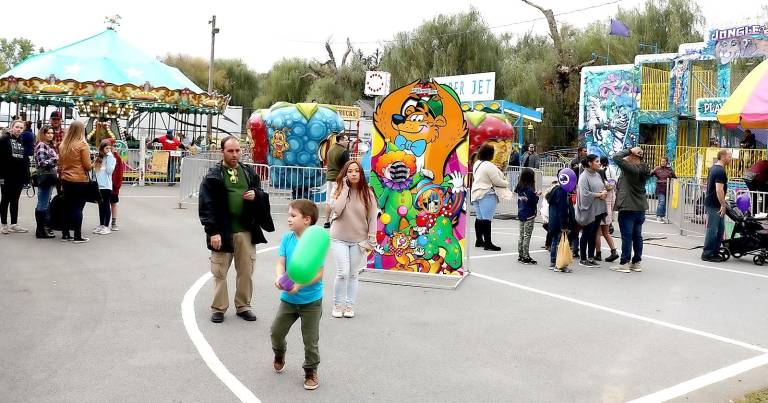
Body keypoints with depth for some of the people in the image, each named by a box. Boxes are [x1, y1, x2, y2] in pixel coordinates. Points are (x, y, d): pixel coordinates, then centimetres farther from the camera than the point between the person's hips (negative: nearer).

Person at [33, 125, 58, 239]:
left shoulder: (49, 145, 18)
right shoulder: (41, 145, -11)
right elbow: (41, 163, -21)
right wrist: (55, 159, -25)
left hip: (49, 178, 10)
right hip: (44, 177, -10)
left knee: (45, 204, 16)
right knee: (43, 205, -7)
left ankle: (44, 227, 24)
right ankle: (41, 230, -4)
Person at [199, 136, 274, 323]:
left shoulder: (249, 172, 10)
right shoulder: (213, 176, -3)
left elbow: (262, 195, 18)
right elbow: (207, 206, -7)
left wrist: (256, 195, -7)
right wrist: (213, 231, -14)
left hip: (246, 230, 3)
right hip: (223, 232, -3)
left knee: (246, 271, 9)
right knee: (220, 272, 5)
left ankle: (243, 306, 23)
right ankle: (219, 308, 18)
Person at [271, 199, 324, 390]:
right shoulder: (287, 238, -5)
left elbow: (319, 273, -19)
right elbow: (280, 263, -7)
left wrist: (300, 284, -32)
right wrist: (279, 277, -29)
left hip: (311, 300, -4)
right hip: (288, 298, 4)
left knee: (310, 339, 5)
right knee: (276, 331, 14)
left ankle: (311, 371, 28)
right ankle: (279, 354, 46)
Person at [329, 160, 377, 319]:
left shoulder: (367, 194, -3)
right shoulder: (338, 191, -2)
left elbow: (372, 218, -2)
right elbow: (336, 210, -20)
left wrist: (371, 240, -6)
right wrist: (345, 189, -17)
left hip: (358, 241, 1)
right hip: (339, 239, -1)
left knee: (353, 274, 9)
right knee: (342, 273, -8)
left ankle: (349, 306, 21)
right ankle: (338, 305, 10)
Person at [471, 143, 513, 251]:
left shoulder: (476, 163, 11)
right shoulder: (489, 166, -17)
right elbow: (497, 181, -14)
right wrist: (507, 183, 5)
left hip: (476, 193, 9)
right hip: (487, 195, -9)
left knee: (479, 218, 14)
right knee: (487, 218, -8)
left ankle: (479, 240, 21)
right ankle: (488, 243, -7)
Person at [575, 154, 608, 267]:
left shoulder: (597, 175, 11)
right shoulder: (584, 176, -13)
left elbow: (602, 188, 21)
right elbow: (585, 193, -19)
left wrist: (604, 192, -2)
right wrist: (599, 194, -14)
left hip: (598, 209, 7)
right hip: (588, 209, -7)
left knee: (593, 234, 12)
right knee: (586, 234, 1)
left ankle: (591, 258, 20)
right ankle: (583, 259, 10)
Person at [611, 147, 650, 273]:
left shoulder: (632, 168, -19)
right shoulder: (644, 169, 6)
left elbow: (616, 157, -25)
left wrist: (630, 150, -14)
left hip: (628, 207, -8)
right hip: (640, 207, 8)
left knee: (627, 236, -2)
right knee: (637, 236, 12)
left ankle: (624, 263, 3)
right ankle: (636, 263, 19)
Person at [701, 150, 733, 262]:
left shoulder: (713, 168, 14)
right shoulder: (721, 171, -17)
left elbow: (708, 184, 22)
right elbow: (719, 190, -23)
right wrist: (723, 205, -20)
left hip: (711, 202, 10)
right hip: (714, 205, -10)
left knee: (720, 229, 14)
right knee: (713, 230, -5)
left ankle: (715, 252, 18)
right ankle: (707, 254, 0)